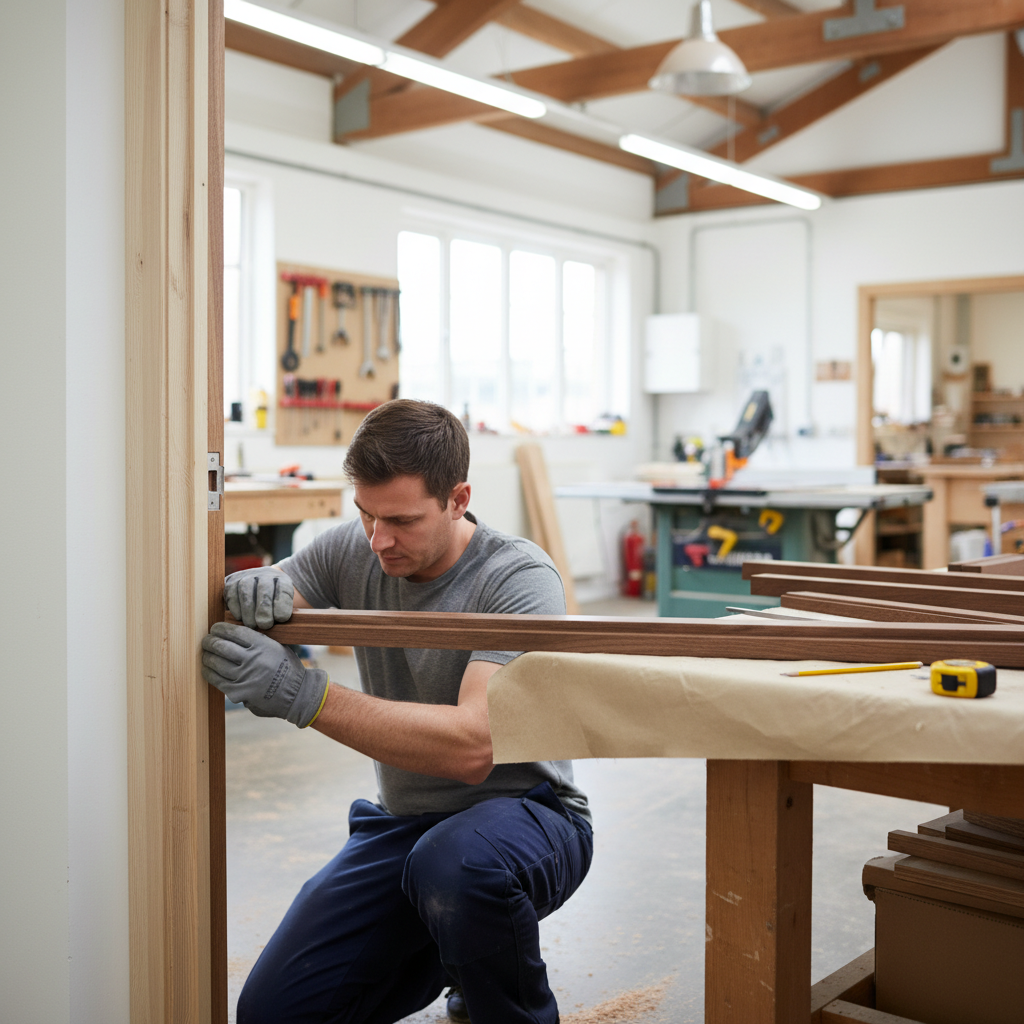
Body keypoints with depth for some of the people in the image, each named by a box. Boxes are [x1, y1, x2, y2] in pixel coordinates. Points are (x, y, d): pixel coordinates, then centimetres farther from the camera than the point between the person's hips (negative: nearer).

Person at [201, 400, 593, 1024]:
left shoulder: (519, 578, -21)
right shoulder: (353, 551, -3)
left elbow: (471, 747, -33)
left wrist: (301, 694, -40)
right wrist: (257, 591, -26)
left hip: (523, 814, -5)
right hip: (400, 824, 6)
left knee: (453, 861, -40)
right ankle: (447, 956, 22)